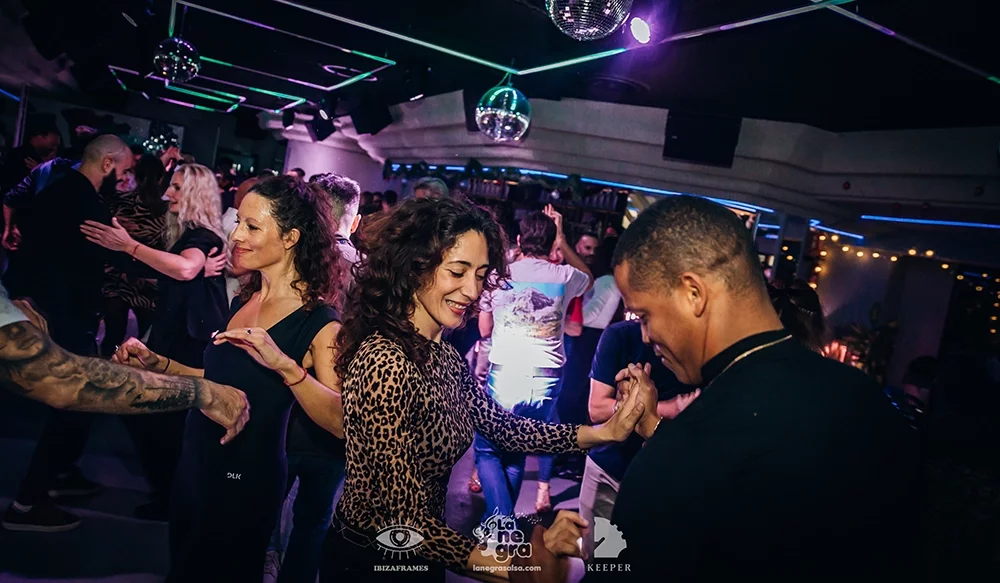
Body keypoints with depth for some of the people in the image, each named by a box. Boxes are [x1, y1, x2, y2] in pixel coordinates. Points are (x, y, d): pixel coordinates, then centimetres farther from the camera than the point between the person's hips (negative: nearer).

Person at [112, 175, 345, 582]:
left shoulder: (318, 320, -19)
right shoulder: (245, 300, 4)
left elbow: (341, 421, -30)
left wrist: (284, 364, -41)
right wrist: (158, 364, 6)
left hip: (246, 480, -7)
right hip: (197, 463, 7)